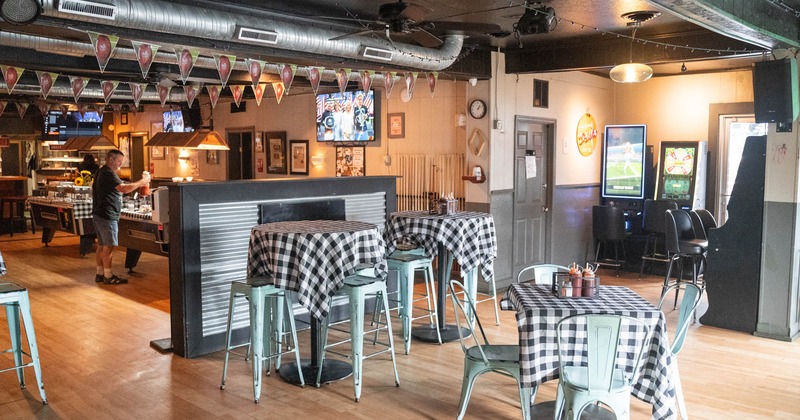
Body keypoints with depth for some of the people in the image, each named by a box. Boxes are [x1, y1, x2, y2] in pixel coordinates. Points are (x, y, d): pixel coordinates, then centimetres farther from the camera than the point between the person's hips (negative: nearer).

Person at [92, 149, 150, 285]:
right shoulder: (108, 173, -16)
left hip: (99, 214, 11)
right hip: (107, 216, -11)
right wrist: (142, 182, -20)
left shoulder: (101, 172, 18)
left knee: (101, 245, 13)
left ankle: (100, 273, 19)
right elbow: (124, 188, -28)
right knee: (108, 246, -7)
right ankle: (108, 276, -4)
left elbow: (93, 192, 28)